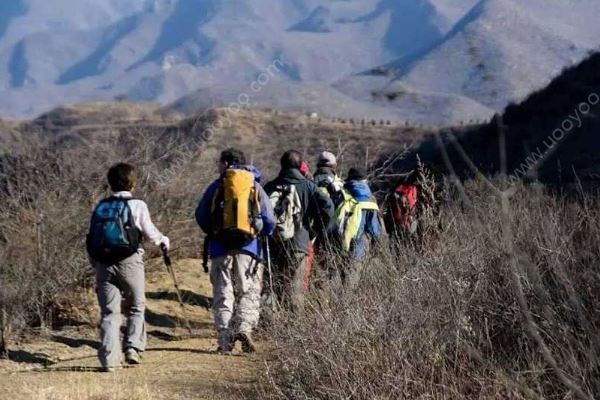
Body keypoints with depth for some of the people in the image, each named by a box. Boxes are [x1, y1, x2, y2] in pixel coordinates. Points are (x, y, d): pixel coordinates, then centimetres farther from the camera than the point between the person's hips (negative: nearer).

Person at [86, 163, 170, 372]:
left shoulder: (100, 207, 12)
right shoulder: (137, 206, 0)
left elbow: (92, 240, 12)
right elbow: (150, 233, 2)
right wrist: (163, 241, 23)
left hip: (103, 263, 3)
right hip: (128, 261, -3)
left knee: (109, 312, 2)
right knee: (136, 307, 15)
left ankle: (109, 358, -6)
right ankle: (133, 346, 1)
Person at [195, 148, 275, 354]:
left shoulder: (216, 187, 5)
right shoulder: (255, 187, 8)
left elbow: (201, 217, 9)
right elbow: (269, 221, 7)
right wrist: (262, 233, 26)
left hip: (221, 247, 0)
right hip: (248, 247, 0)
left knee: (222, 294, 5)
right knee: (249, 293, 5)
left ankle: (225, 340, -2)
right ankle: (244, 327, -19)